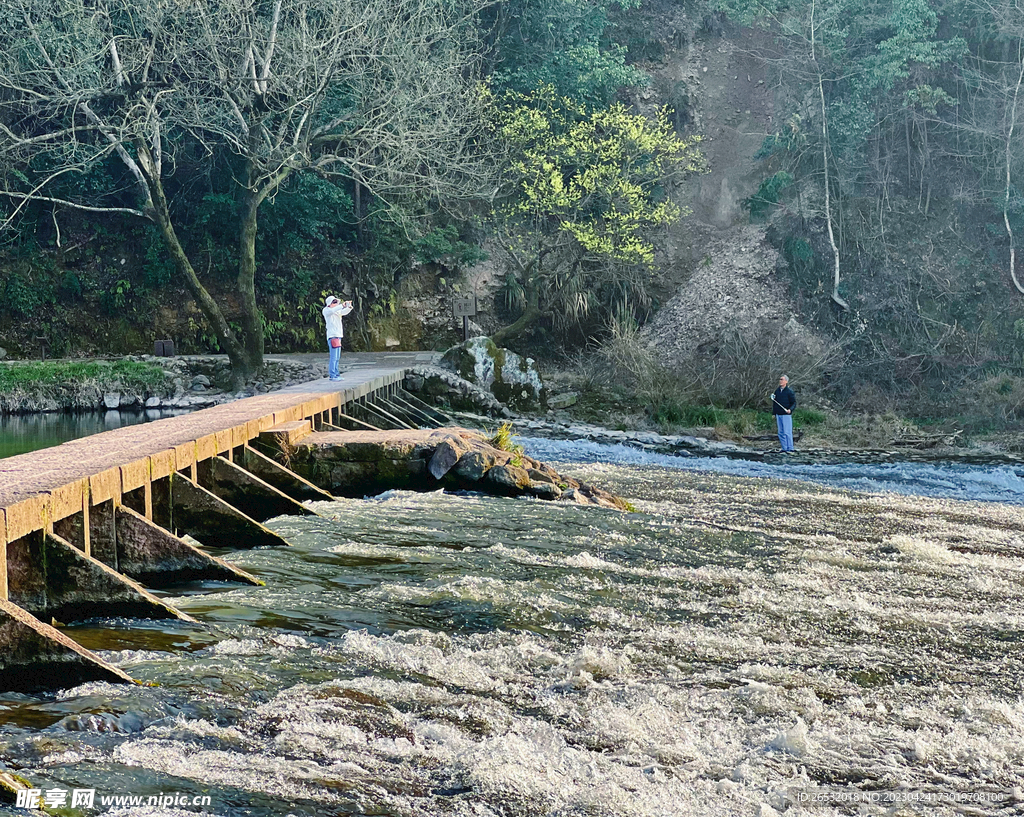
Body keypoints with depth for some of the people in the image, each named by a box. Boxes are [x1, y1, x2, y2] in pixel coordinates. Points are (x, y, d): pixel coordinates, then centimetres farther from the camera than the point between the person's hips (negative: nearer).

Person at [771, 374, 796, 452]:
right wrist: (774, 414, 16)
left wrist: (790, 409, -22)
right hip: (778, 415, 6)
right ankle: (784, 448, 12)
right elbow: (774, 403, 20)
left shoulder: (789, 391, -5)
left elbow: (794, 403, -4)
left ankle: (790, 448, -3)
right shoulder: (777, 391, 12)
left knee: (787, 432, -7)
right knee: (781, 433, 7)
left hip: (786, 414, -6)